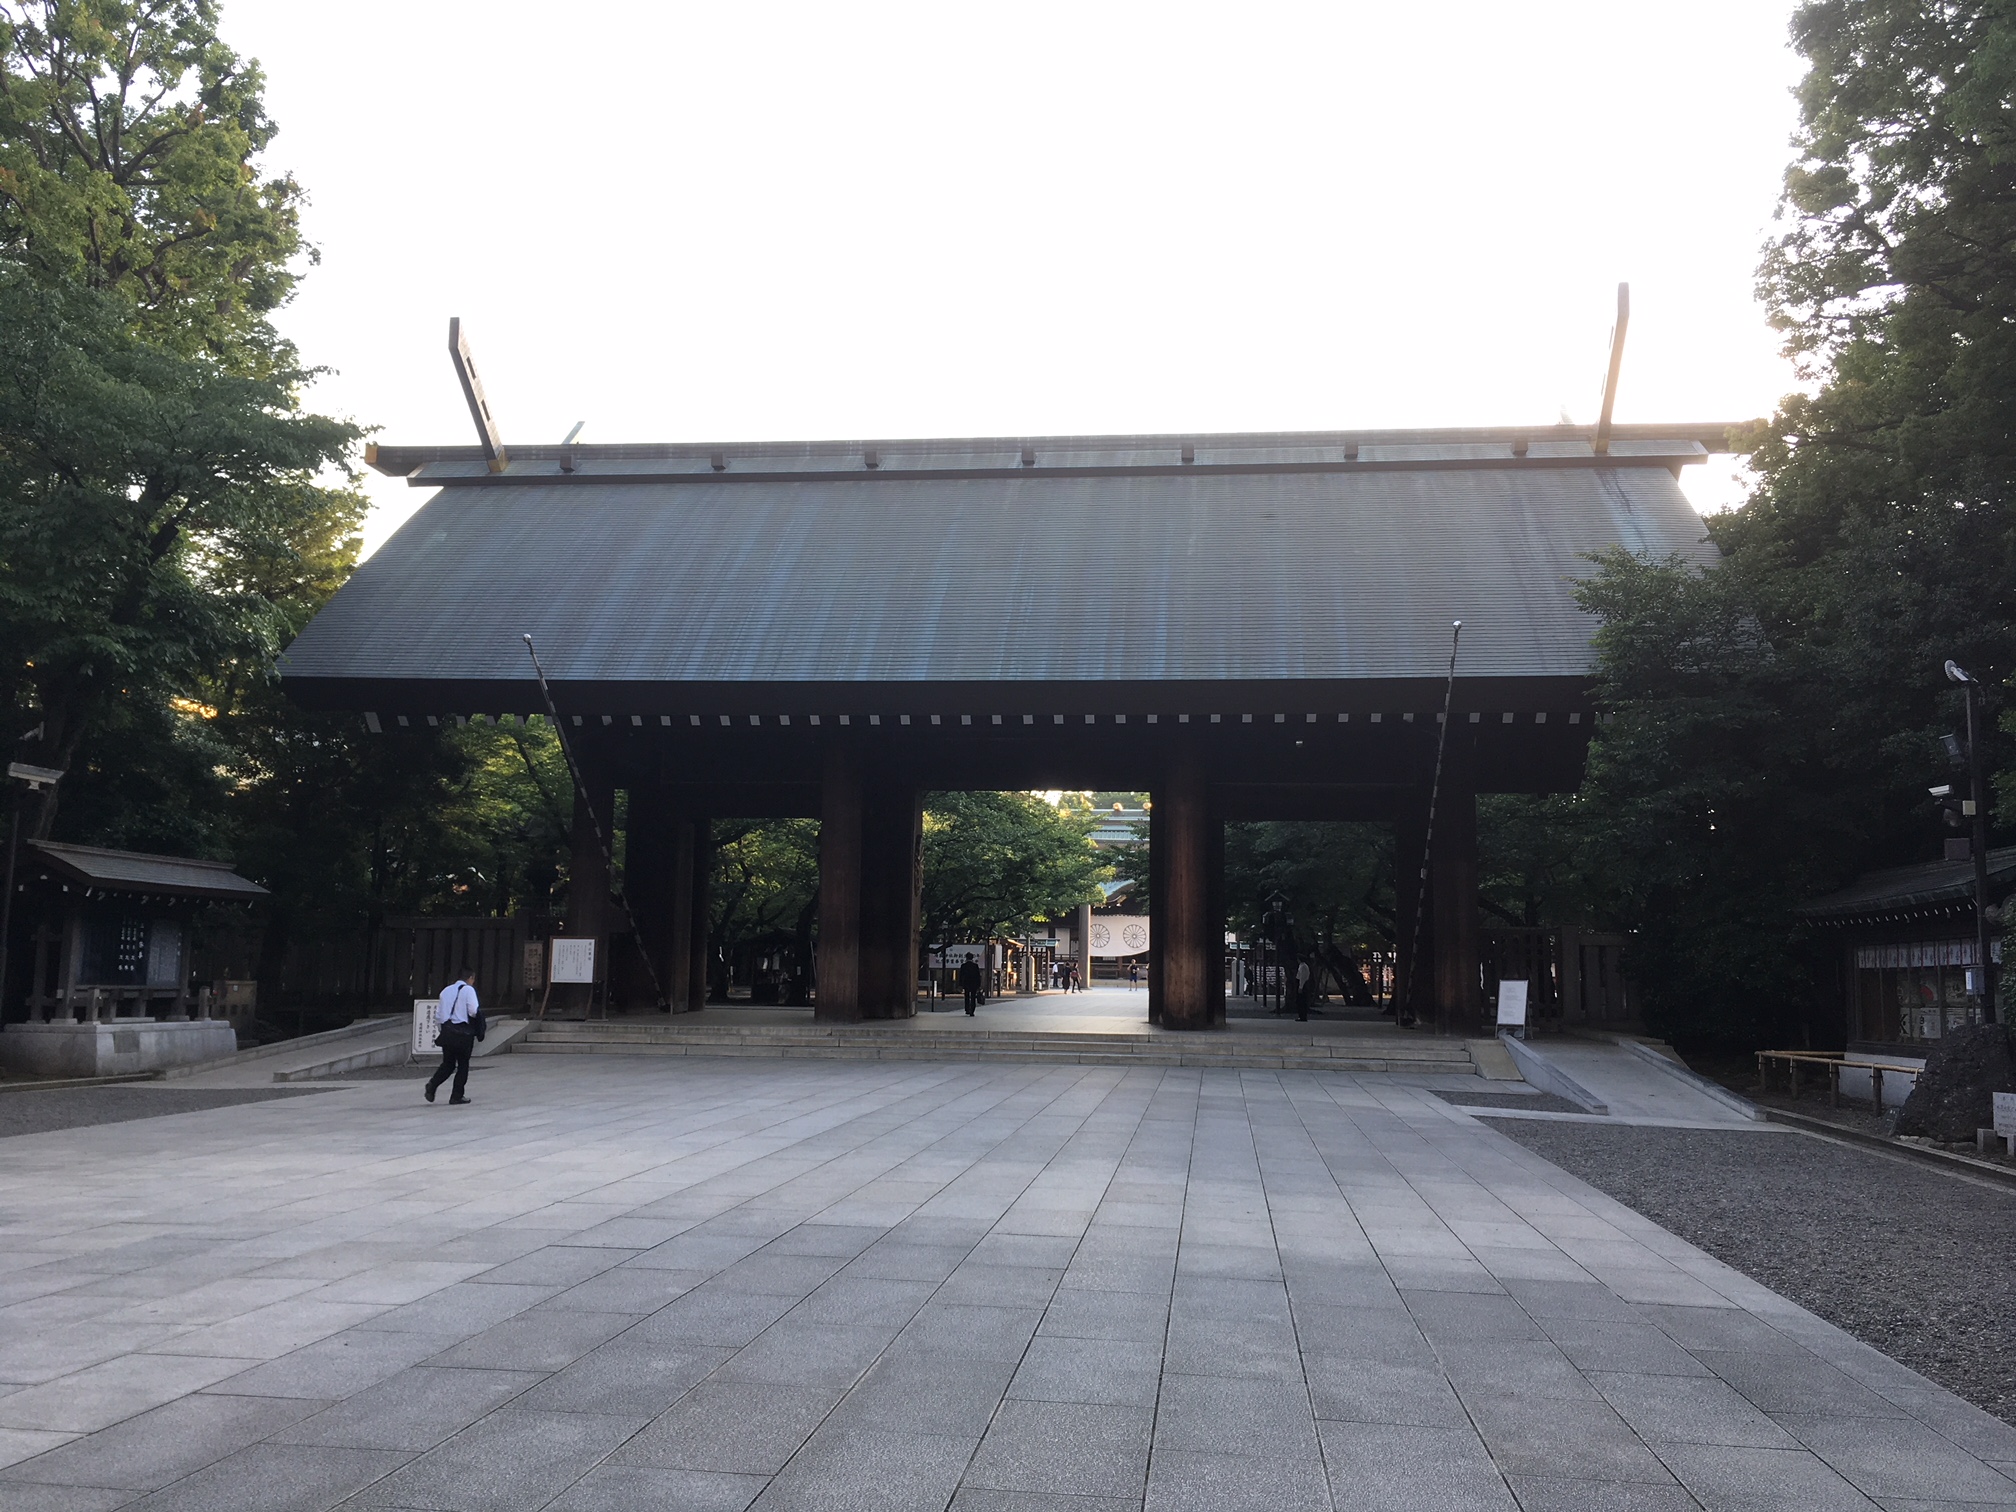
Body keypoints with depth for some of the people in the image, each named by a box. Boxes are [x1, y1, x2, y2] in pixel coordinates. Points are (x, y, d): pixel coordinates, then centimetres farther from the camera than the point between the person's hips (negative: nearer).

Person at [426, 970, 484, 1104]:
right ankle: (457, 1096, 6)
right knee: (463, 1064, 6)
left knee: (448, 1064, 13)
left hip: (446, 1031, 5)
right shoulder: (468, 990, -5)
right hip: (463, 1032, -5)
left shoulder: (446, 990, 14)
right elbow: (473, 1011, -15)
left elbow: (438, 1015, 15)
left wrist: (440, 1030, 23)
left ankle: (433, 1084, -10)